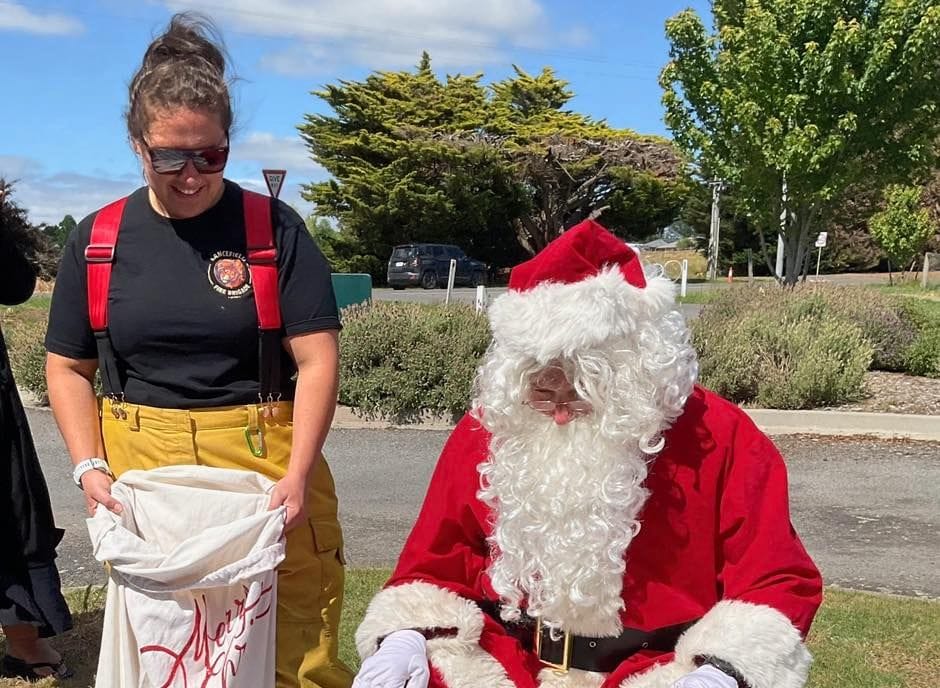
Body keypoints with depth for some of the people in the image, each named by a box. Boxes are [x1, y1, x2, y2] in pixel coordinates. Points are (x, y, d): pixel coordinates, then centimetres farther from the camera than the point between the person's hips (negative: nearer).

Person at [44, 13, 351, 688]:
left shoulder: (273, 228, -1)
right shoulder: (99, 239, 6)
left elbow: (317, 361, -5)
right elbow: (68, 368, 12)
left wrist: (298, 474, -15)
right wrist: (90, 466, -2)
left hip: (263, 462, -2)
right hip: (142, 474, 2)